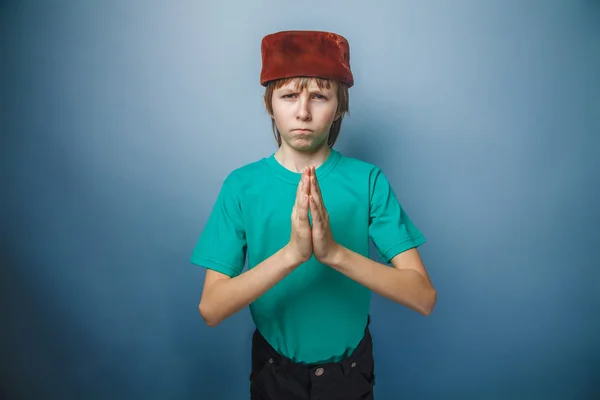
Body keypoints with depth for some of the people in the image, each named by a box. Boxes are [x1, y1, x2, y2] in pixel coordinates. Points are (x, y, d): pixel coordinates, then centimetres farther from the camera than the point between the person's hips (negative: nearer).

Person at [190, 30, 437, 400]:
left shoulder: (368, 180, -15)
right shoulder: (241, 186, -14)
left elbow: (424, 297, -19)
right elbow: (210, 309, -19)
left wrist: (335, 252, -35)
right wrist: (291, 253, -35)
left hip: (351, 369, 1)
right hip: (274, 369, 0)